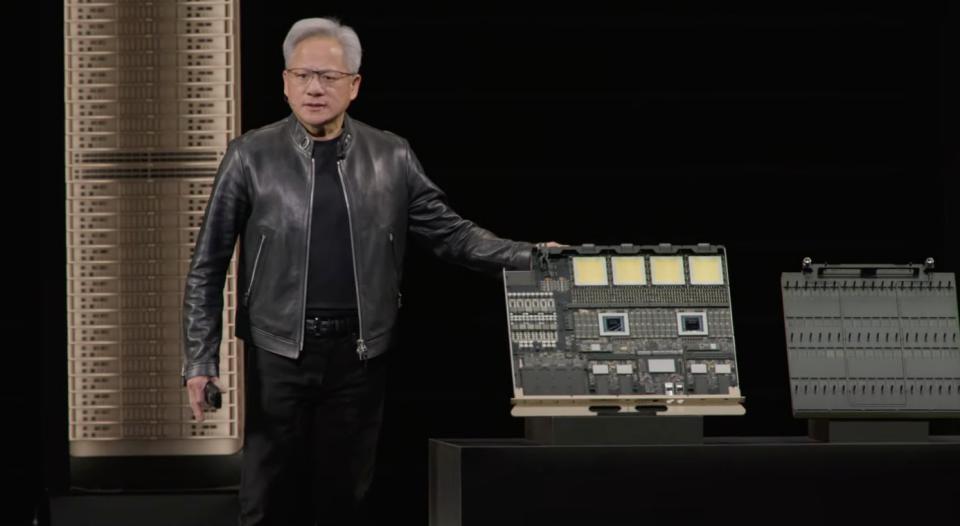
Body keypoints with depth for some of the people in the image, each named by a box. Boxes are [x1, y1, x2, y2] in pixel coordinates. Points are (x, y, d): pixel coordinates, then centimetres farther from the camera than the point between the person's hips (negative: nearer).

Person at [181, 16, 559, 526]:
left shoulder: (392, 157, 4)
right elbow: (208, 265, 0)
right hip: (279, 354, -2)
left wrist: (531, 257, -4)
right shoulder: (251, 156, -2)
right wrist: (200, 360, -6)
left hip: (358, 354, 2)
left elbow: (449, 232, 9)